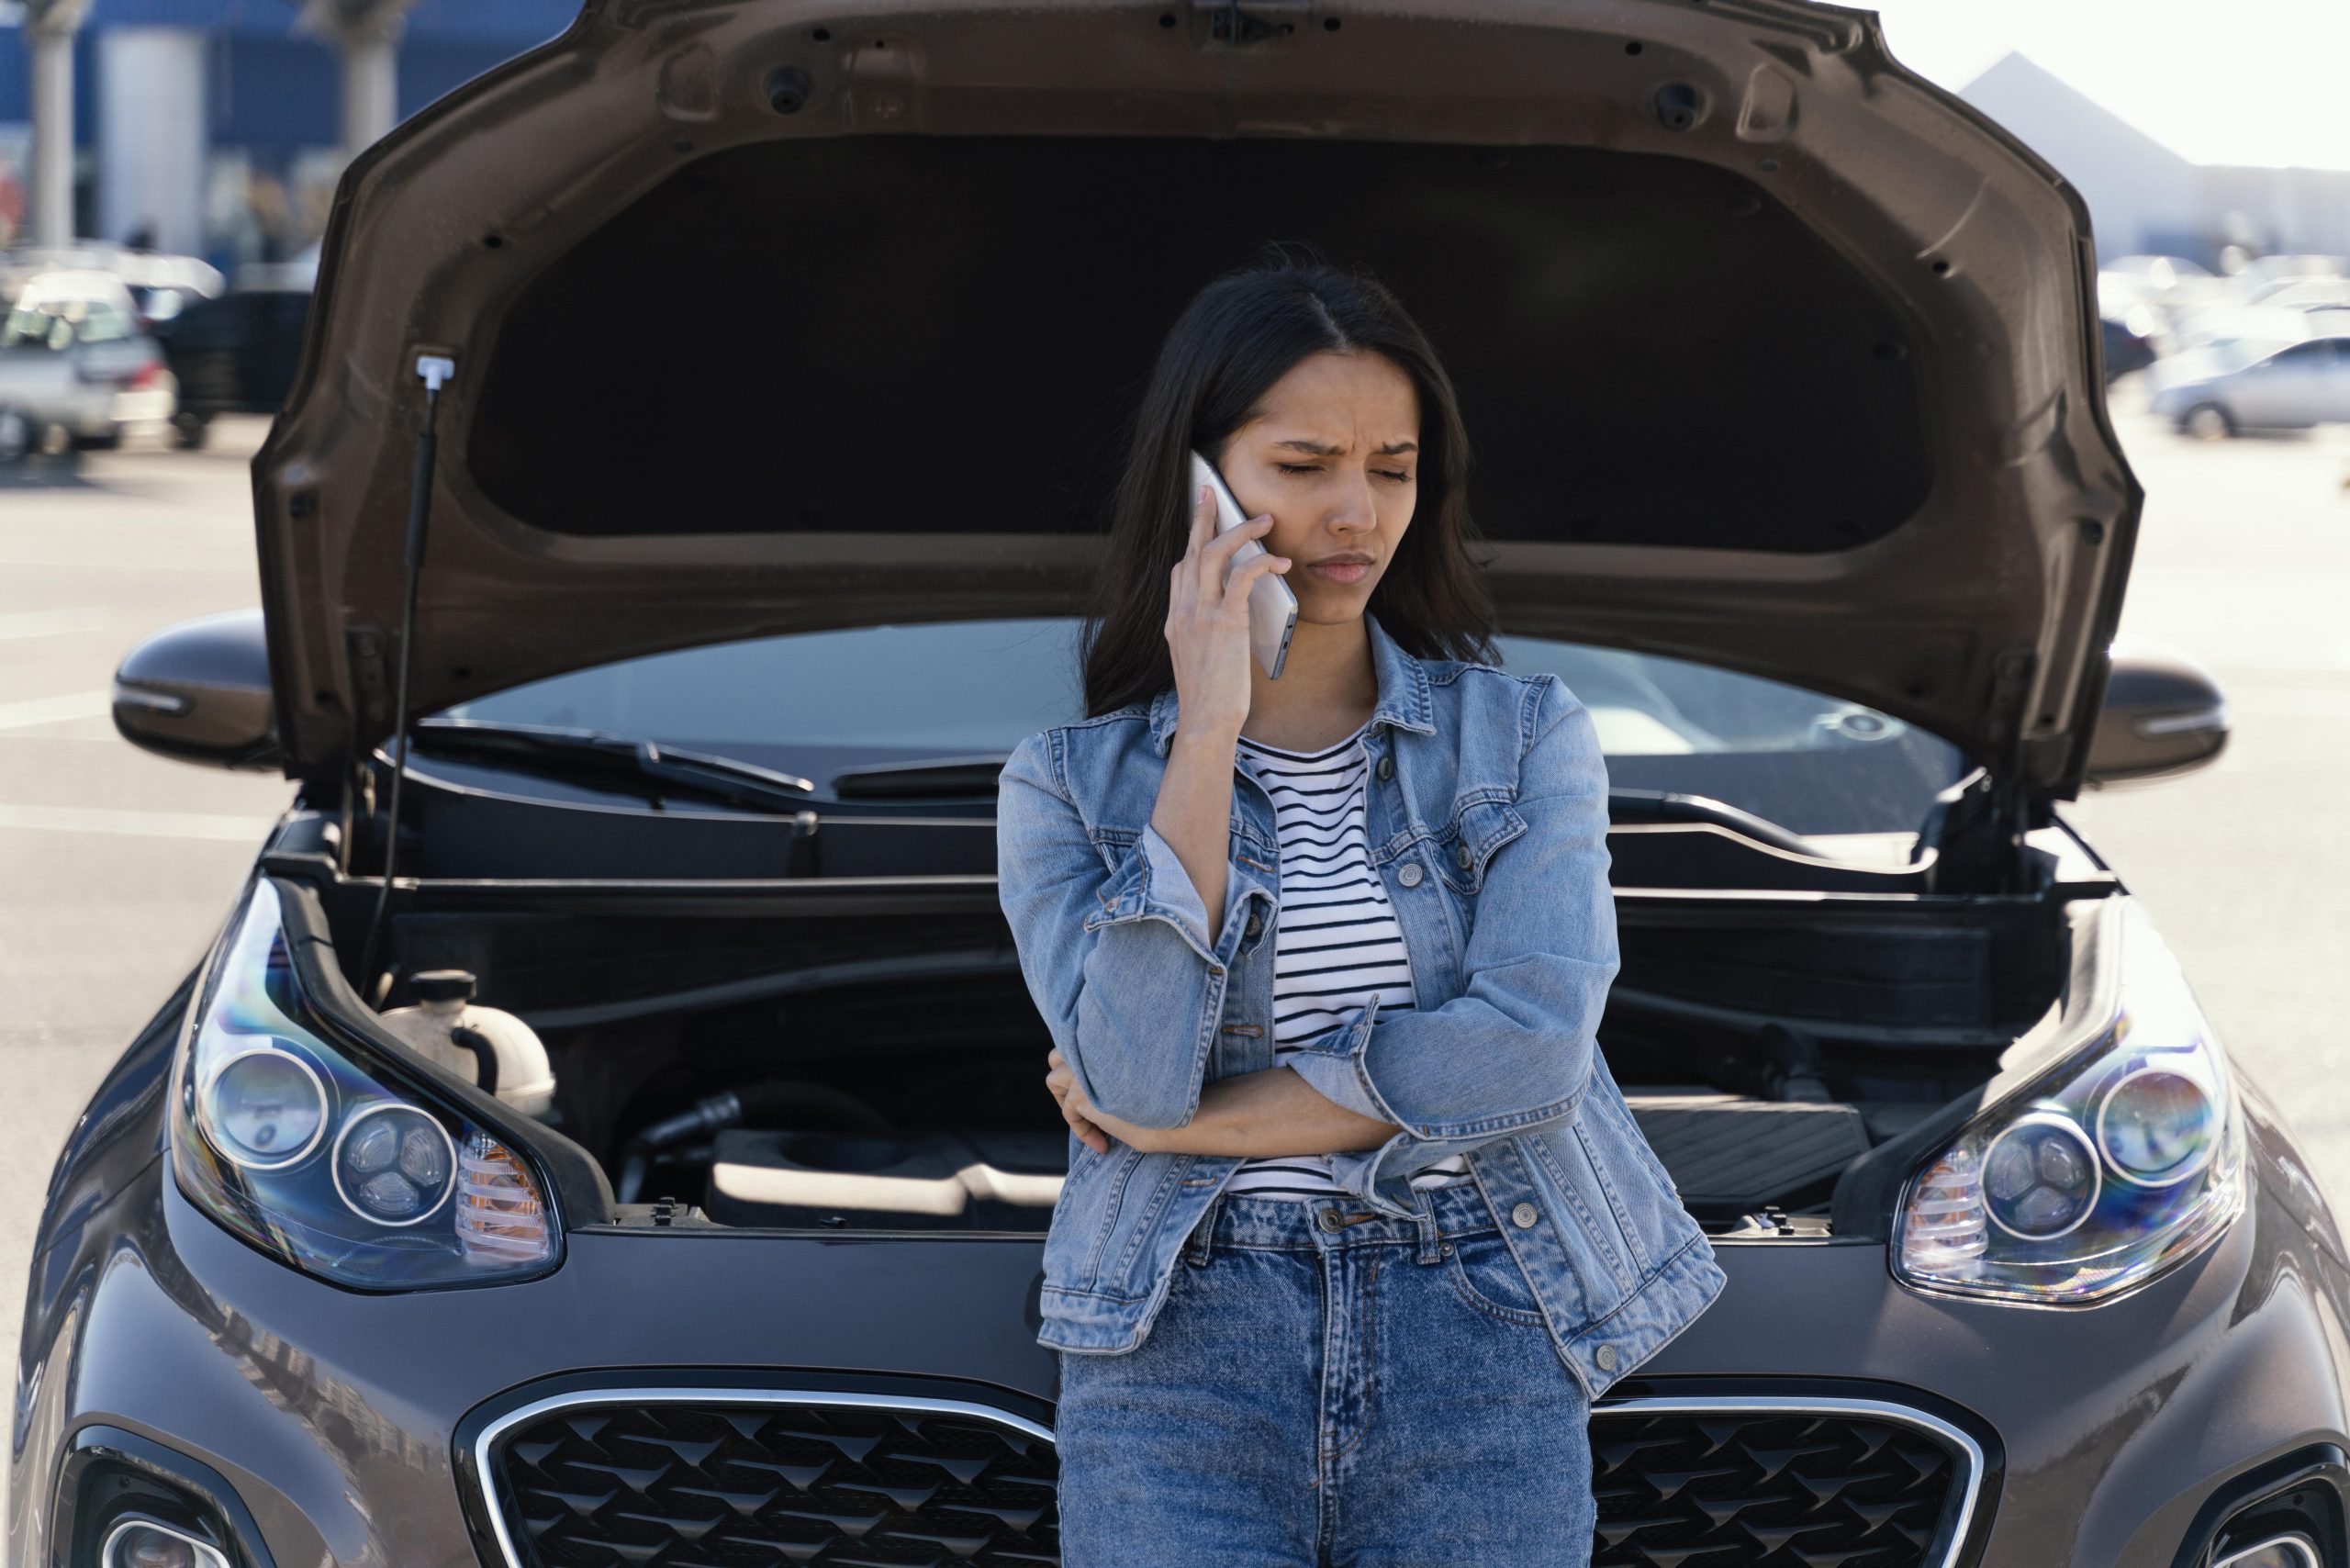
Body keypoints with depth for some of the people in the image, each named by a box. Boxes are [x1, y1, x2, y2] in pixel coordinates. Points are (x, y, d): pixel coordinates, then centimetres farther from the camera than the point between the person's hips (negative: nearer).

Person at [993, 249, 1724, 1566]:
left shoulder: (1525, 735, 6)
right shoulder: (1068, 785, 6)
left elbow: (1529, 1051, -9)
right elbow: (1139, 1071, -10)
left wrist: (1192, 1122, -7)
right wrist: (1210, 737, -10)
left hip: (1483, 1352, 1)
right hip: (1182, 1355, 0)